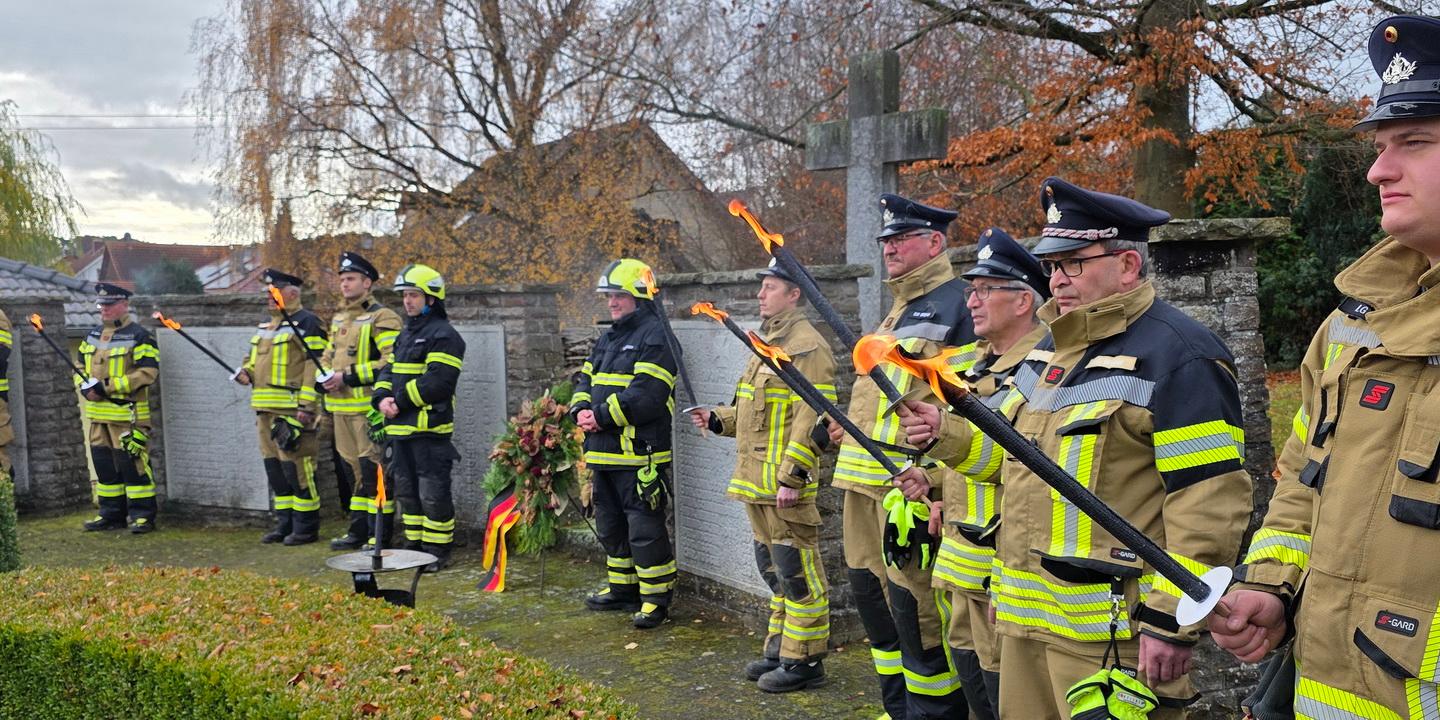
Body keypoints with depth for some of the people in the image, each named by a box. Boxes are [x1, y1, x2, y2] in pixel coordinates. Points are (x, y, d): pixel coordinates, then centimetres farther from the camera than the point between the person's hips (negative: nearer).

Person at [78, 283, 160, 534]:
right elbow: (81, 365, 22)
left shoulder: (139, 336, -8)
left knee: (133, 464, -6)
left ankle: (142, 515, 1)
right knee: (104, 464, 12)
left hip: (127, 413, -8)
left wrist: (107, 386, -19)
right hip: (98, 413, 8)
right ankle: (111, 514, 22)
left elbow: (148, 372, -17)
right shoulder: (93, 335, 16)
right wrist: (86, 386, -1)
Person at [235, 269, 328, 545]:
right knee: (274, 467, 12)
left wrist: (306, 407, -20)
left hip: (292, 410, -9)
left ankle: (306, 527, 1)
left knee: (295, 467, -8)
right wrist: (246, 371, 7)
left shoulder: (307, 323, -8)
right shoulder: (265, 325, 20)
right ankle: (285, 523, 21)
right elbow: (254, 357, 32)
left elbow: (316, 367, -14)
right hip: (265, 409, 9)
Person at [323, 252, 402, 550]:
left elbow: (392, 363, -20)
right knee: (352, 470, 15)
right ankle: (358, 531, 25)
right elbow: (328, 355, 29)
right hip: (341, 407, 9)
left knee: (374, 471, -5)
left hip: (368, 407, -9)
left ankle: (379, 536, 2)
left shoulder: (382, 318, -10)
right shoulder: (339, 319, 18)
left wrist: (348, 377, -20)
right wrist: (324, 376, 5)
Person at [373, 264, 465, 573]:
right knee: (406, 490, 16)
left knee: (433, 494, -4)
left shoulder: (444, 335, -10)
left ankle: (438, 551, 5)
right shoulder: (406, 334, 20)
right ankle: (415, 545, 27)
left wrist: (401, 401, -15)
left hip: (429, 430, -9)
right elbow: (388, 370, 18)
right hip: (400, 429, 9)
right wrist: (382, 398, -2)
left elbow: (438, 382, -20)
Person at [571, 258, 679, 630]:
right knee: (611, 527, 19)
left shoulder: (655, 336, -11)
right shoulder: (608, 338, 19)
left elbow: (647, 394, -22)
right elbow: (586, 379, 18)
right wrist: (581, 410, -3)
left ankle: (656, 598, 5)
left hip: (639, 454, -10)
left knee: (645, 530, -5)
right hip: (604, 454, 10)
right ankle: (623, 588, 32)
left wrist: (603, 416, -19)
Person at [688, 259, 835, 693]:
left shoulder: (807, 347, -14)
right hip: (756, 483, 10)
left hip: (784, 486, -10)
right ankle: (779, 650, 29)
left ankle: (804, 661, 7)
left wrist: (792, 476, -24)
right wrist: (717, 419, 11)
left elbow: (815, 420, -20)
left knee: (797, 573, -2)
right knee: (774, 571, 18)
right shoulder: (767, 342, 18)